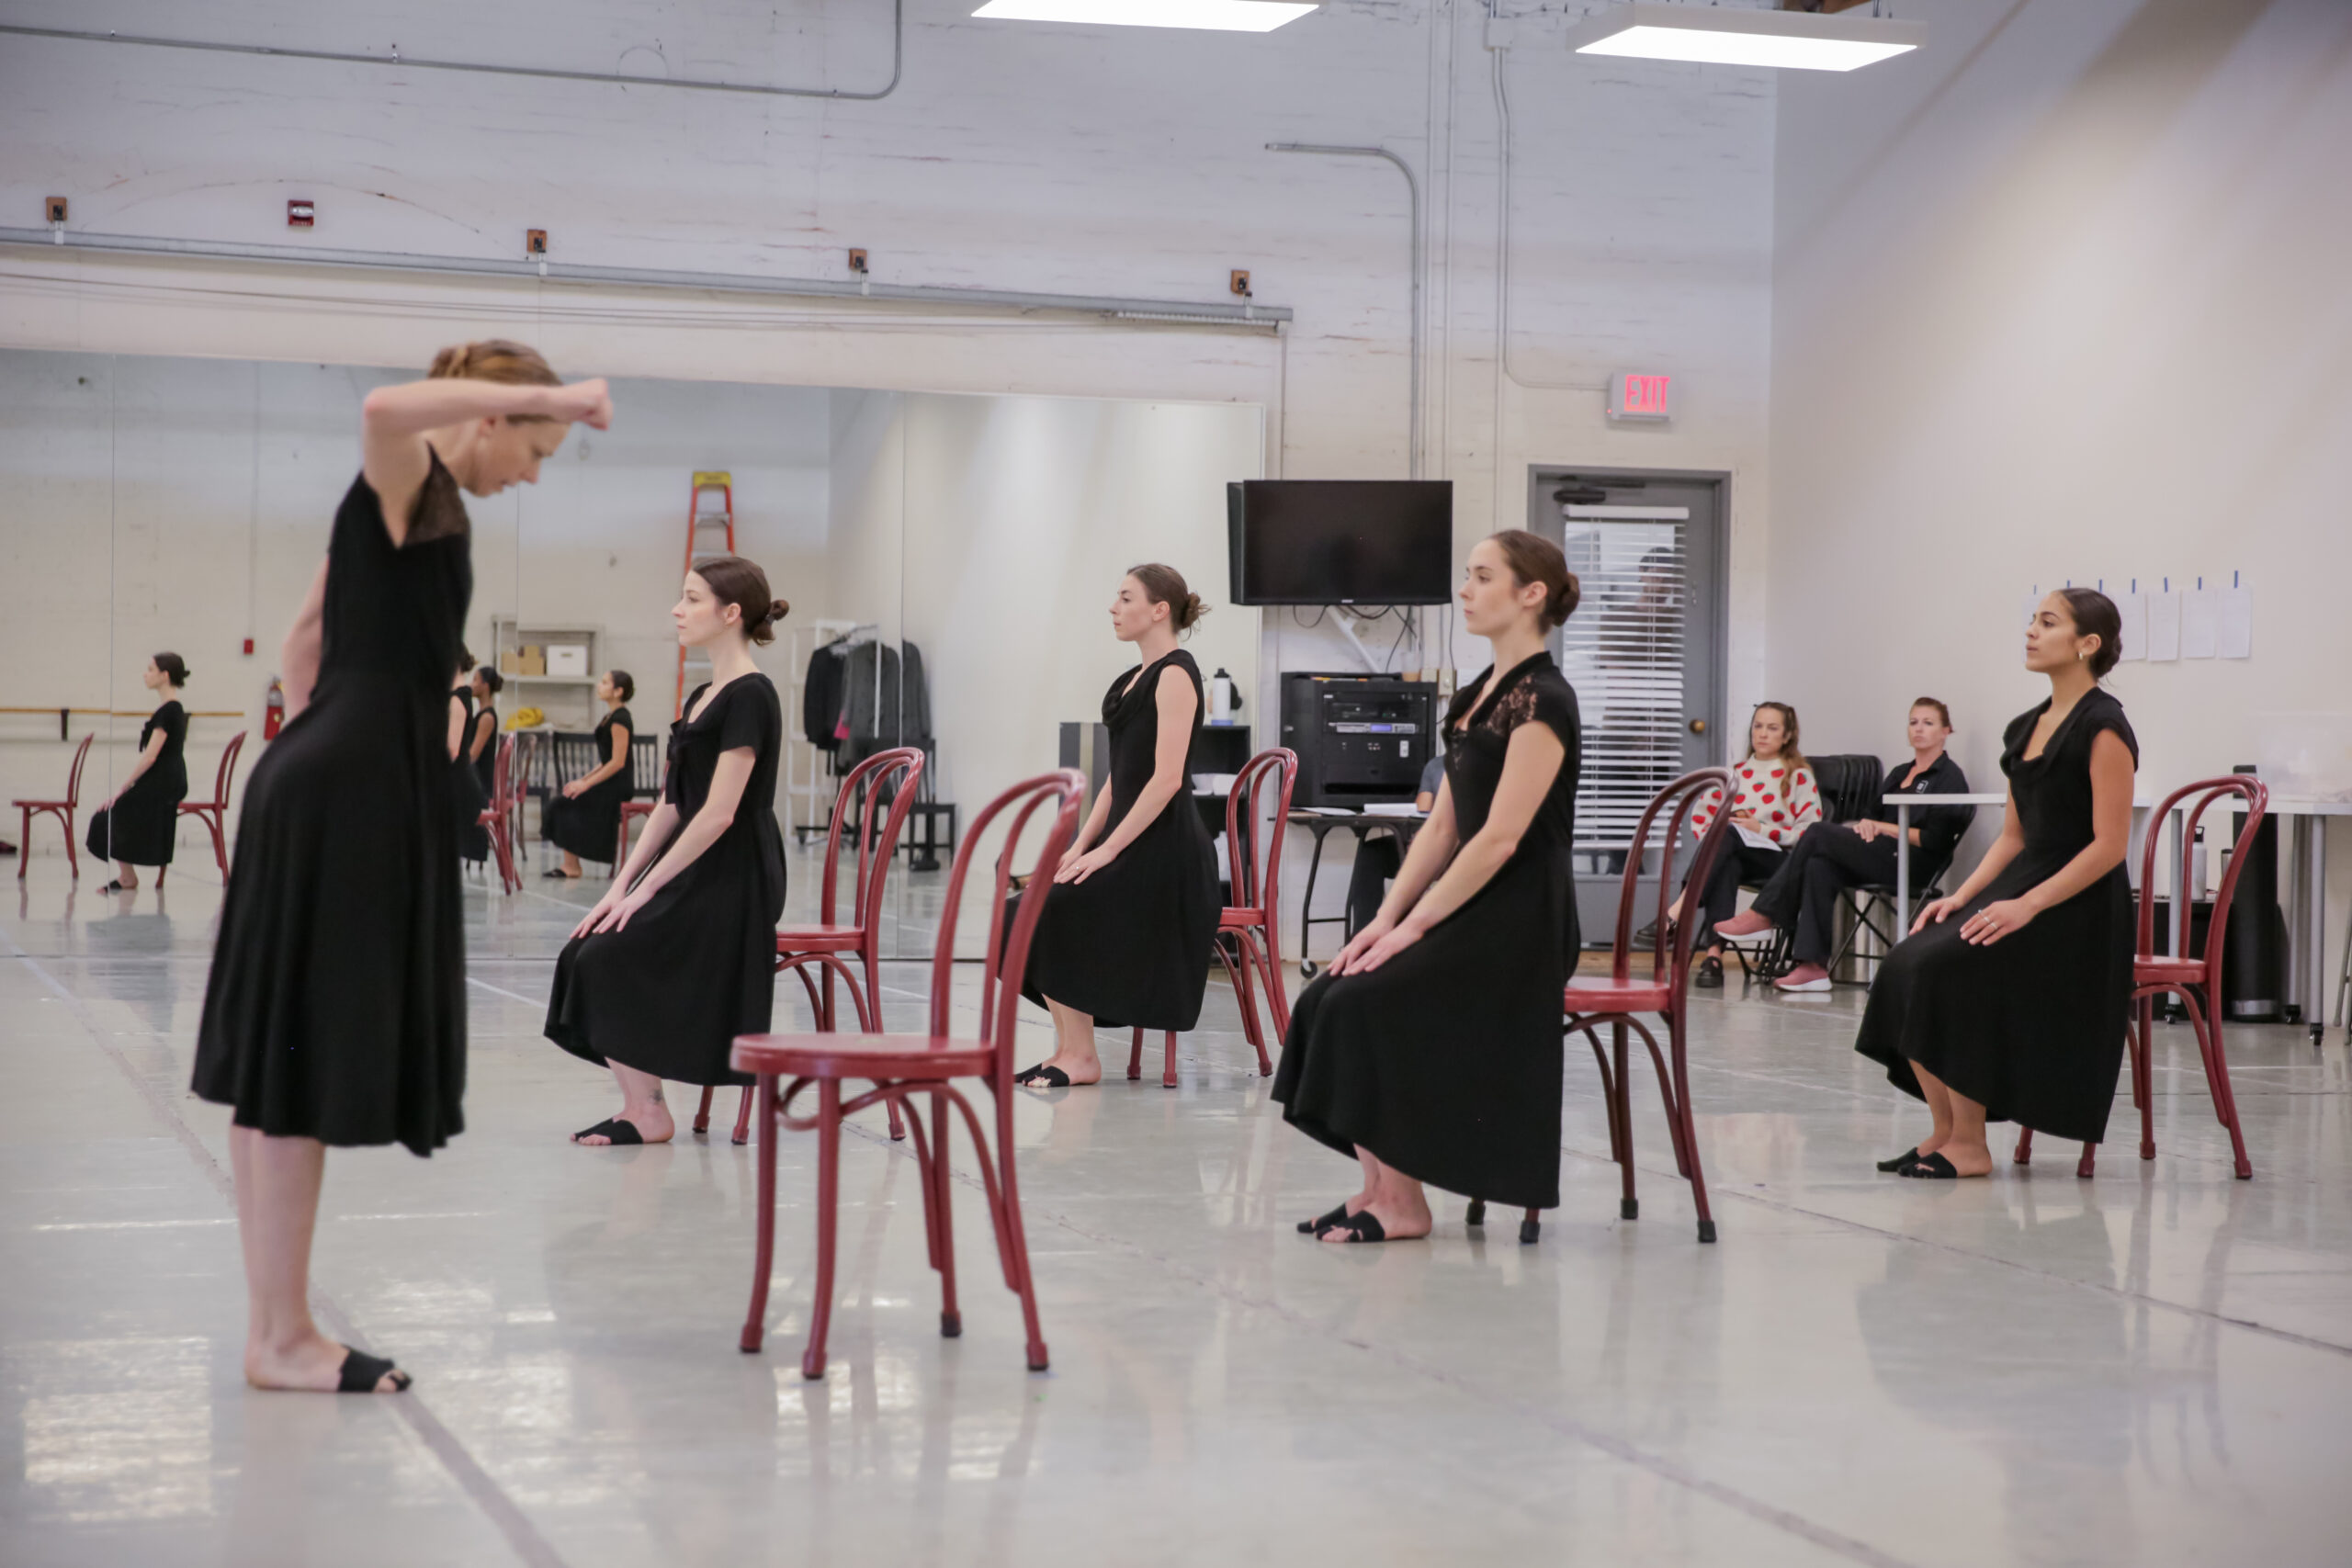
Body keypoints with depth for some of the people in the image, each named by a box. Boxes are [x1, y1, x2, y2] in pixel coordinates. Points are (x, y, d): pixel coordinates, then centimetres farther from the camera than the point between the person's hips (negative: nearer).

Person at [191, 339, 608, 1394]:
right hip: (350, 793, -10)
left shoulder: (416, 504, 20)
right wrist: (549, 395, -26)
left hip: (329, 787, 10)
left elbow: (304, 638, 27)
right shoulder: (408, 478, -8)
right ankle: (283, 1336, -1)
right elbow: (384, 407, -33)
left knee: (284, 1067, 11)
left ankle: (276, 1325, 16)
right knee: (305, 1065, -6)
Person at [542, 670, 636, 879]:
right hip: (610, 783, 9)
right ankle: (570, 865, -3)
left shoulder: (620, 719, -15)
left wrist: (587, 783, -19)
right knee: (562, 805, 1)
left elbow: (618, 762, -20)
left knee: (565, 804, -12)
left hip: (617, 785, -9)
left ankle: (571, 866, -6)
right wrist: (584, 779, 9)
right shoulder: (611, 717, 15)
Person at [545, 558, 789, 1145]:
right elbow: (670, 807, 15)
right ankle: (639, 1105, 0)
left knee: (608, 960, -17)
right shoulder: (702, 697, 15)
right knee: (583, 955, -4)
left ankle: (647, 1113, -5)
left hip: (730, 882, -9)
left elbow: (719, 813, -20)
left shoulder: (749, 696, -14)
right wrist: (621, 886, 4)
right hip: (691, 873, 9)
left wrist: (644, 890, -17)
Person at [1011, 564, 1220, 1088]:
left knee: (1051, 910, -20)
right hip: (1126, 838, 9)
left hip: (1162, 848, -9)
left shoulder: (1175, 674, -11)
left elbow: (1166, 778, -19)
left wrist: (1106, 849, -20)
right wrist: (1080, 844, 6)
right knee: (1026, 909, -5)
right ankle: (1068, 1049, -2)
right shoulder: (1134, 679, 17)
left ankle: (1079, 1057, -11)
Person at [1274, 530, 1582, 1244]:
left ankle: (1401, 1205, -10)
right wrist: (1386, 917, 3)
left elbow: (1500, 837, -20)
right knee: (1327, 1000, -7)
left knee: (1366, 1004, -21)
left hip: (1516, 924, -8)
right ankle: (1378, 1189, -3)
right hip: (1468, 910, 8)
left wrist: (1412, 927, -18)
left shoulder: (1542, 700, -14)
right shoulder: (1476, 695, 15)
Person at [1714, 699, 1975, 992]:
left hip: (1914, 866, -7)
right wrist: (1865, 825, -4)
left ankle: (1764, 916, -17)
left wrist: (1882, 827, -9)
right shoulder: (1900, 773, 26)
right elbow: (1874, 817, 21)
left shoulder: (1950, 777, 1)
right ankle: (1813, 966, -33)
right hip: (1880, 855, 7)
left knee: (1819, 833, -21)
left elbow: (1935, 840, -9)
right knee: (1818, 866, -26)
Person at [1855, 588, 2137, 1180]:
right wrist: (1960, 897, 2)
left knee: (1947, 969, -25)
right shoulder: (2025, 728, 15)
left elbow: (2109, 844, -16)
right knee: (1908, 965, -13)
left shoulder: (2103, 727, -11)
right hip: (2025, 883, 8)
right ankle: (1943, 1131, -5)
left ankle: (1969, 1146, -15)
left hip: (2077, 907, -8)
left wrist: (2026, 906, -22)